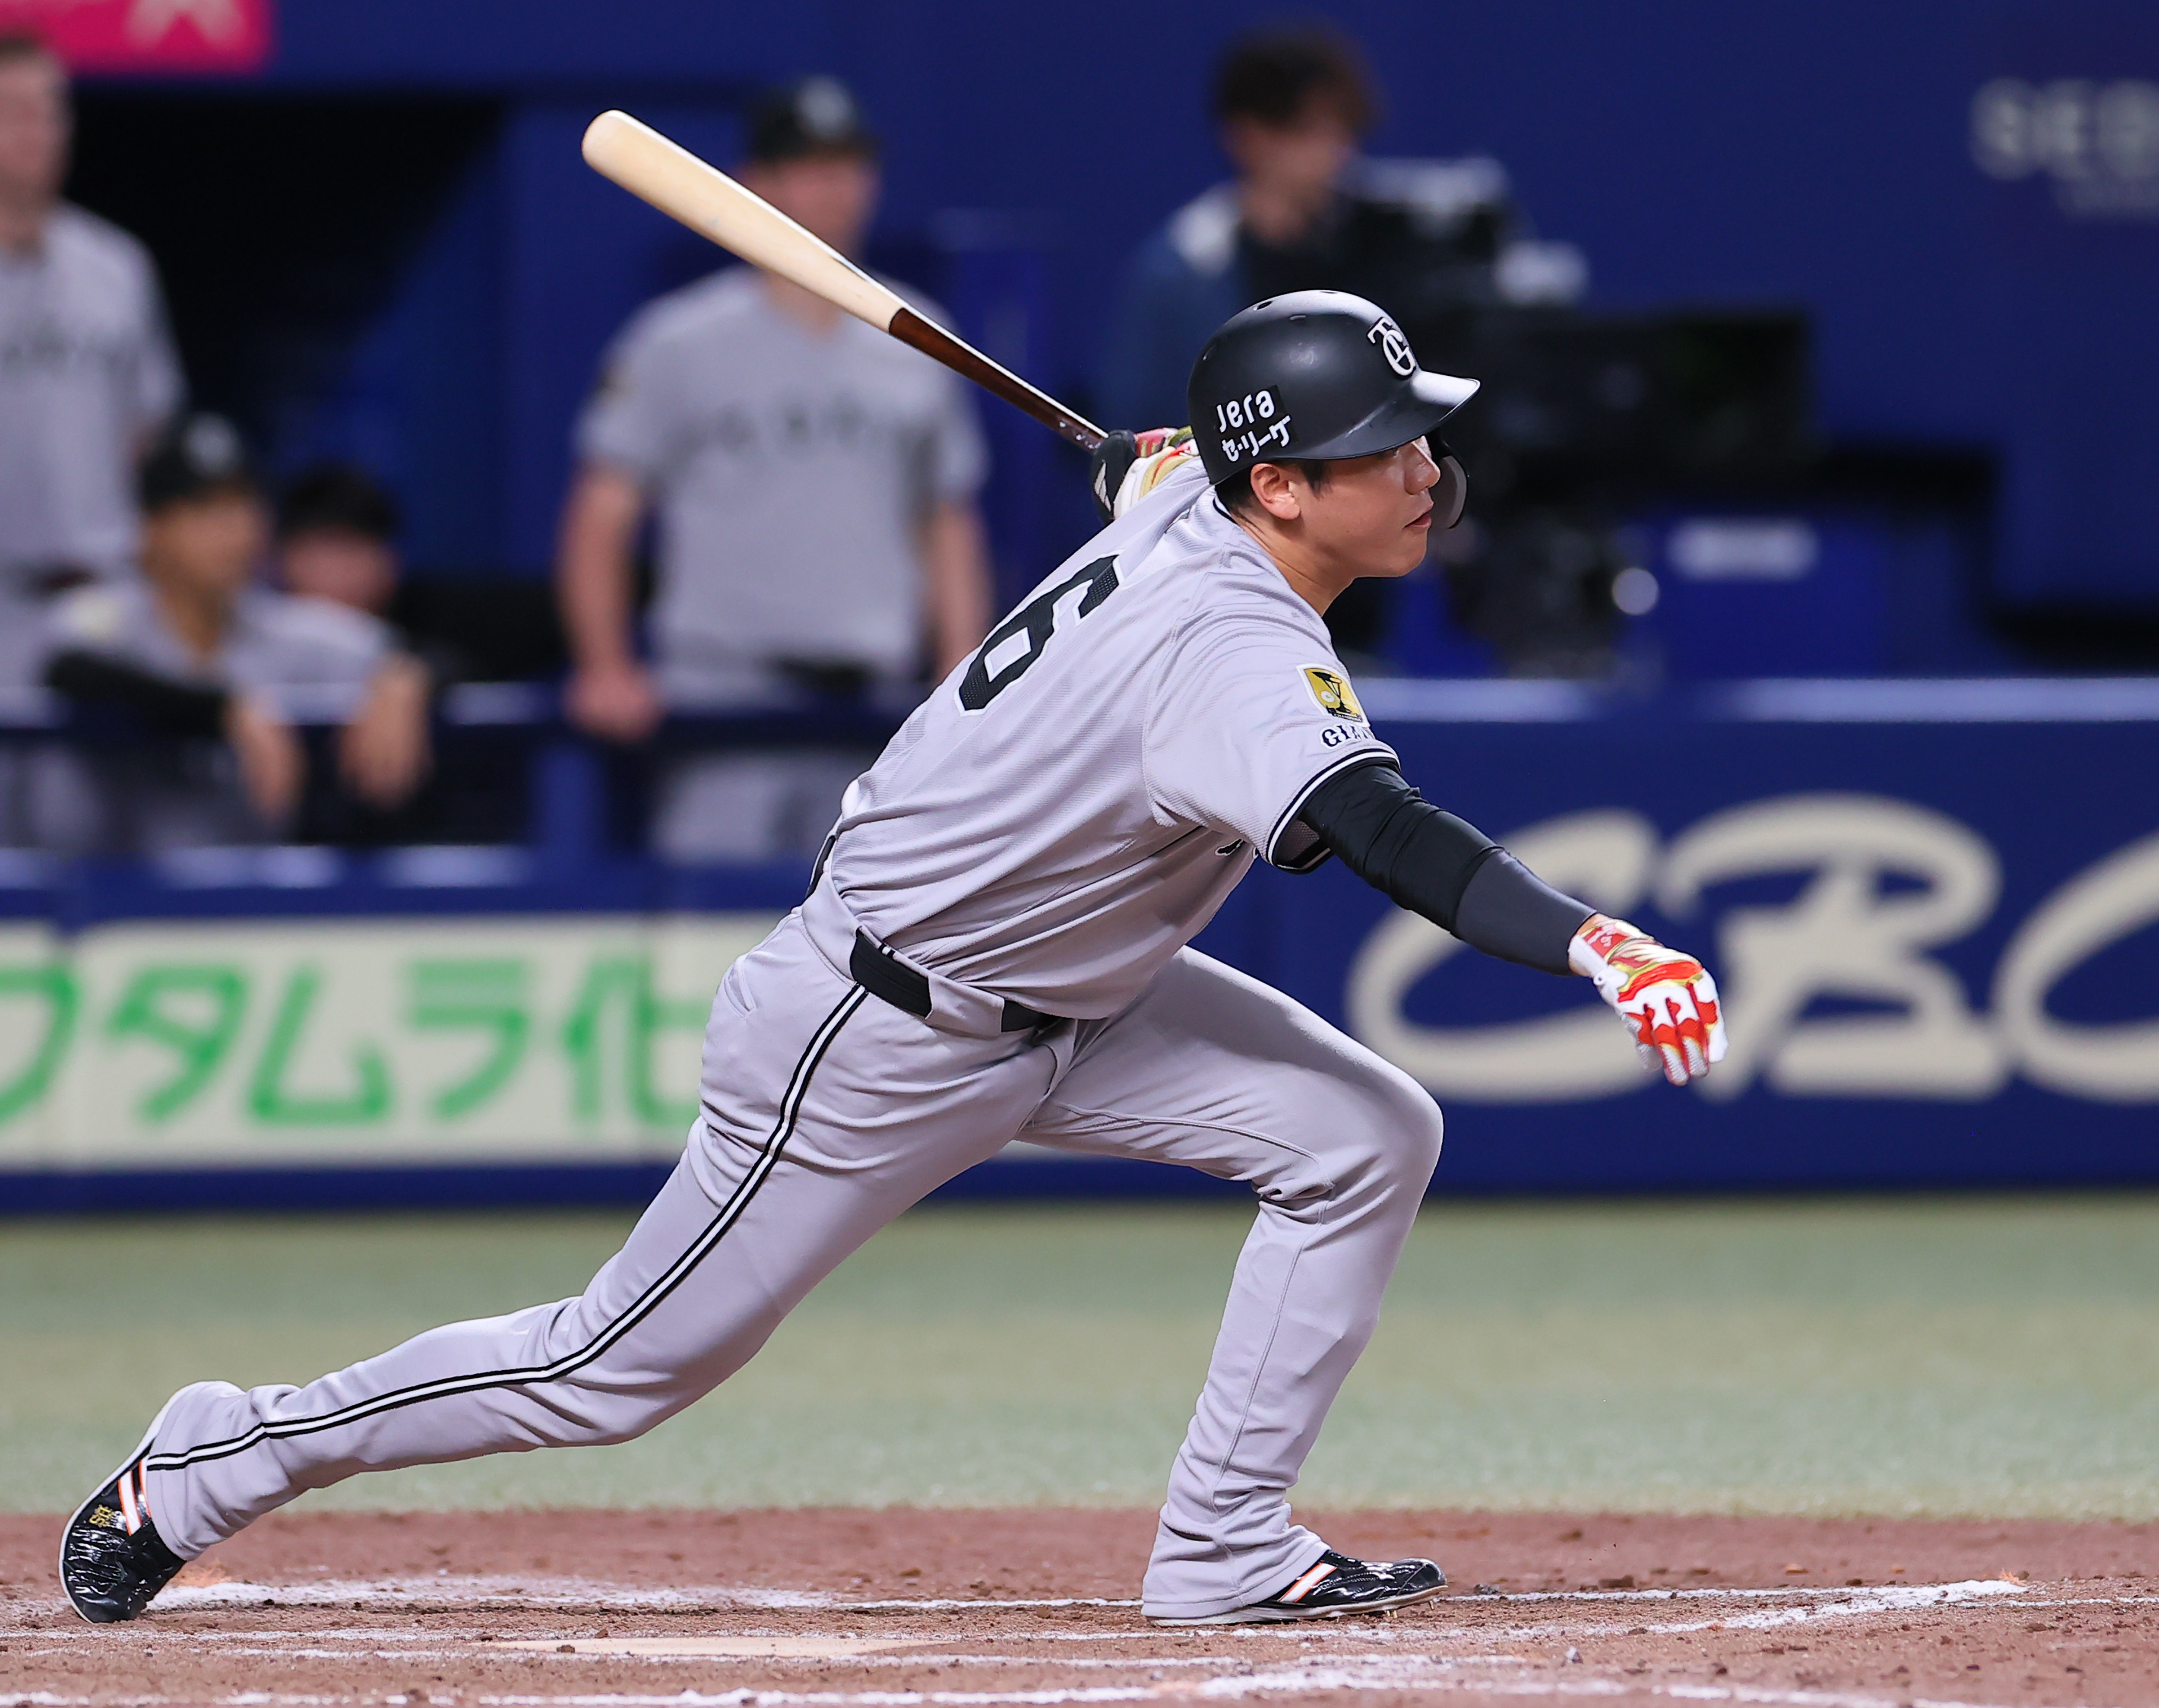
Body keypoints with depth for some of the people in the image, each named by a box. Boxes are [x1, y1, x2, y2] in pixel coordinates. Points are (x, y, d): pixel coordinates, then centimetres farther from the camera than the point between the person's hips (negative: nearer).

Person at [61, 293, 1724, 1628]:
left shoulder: (1184, 492, -8)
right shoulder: (1228, 649, -34)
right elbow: (1380, 832, -52)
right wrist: (1596, 947, -65)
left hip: (1065, 1005, 9)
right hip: (878, 1043, -9)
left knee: (1371, 1134, -5)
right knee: (624, 1367, 4)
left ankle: (1224, 1547, 2)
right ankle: (215, 1459, 22)